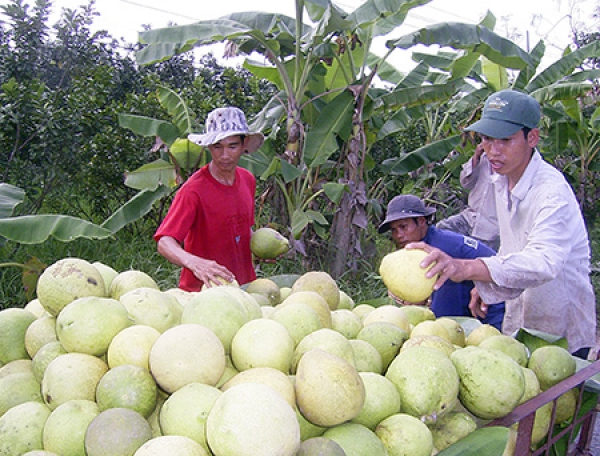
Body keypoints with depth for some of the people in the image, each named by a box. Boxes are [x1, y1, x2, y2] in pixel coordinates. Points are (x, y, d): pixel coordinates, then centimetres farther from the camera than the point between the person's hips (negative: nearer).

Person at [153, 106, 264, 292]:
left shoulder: (248, 180, 6)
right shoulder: (194, 190, -15)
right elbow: (164, 242, -24)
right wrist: (194, 263, -41)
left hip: (244, 286, 5)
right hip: (201, 289, -5)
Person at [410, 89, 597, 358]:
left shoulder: (552, 190, -27)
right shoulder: (501, 180, -1)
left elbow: (544, 261, -46)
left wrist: (466, 268, -60)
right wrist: (487, 284, 4)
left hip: (561, 332, -7)